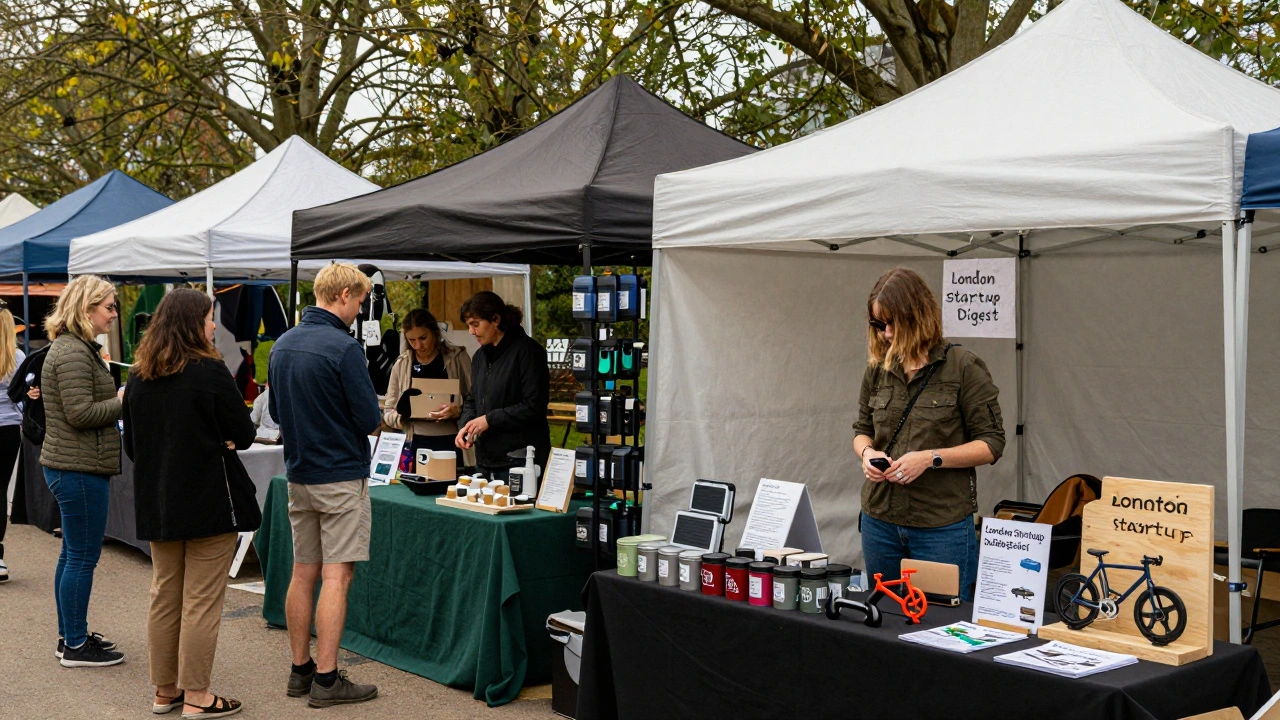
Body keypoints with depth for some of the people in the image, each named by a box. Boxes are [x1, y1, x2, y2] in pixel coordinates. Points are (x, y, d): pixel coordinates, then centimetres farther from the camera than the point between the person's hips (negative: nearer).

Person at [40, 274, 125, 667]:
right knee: (82, 557, -3)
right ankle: (75, 646, 6)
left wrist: (118, 399, 10)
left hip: (74, 467, 11)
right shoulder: (72, 352, -17)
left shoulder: (77, 348, 16)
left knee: (73, 554, 17)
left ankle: (70, 635, 27)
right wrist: (124, 401, -13)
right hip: (80, 469, -11)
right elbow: (80, 413, -22)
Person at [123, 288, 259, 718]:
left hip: (156, 502, 7)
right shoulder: (210, 372, -13)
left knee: (164, 597, 15)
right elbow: (243, 435, -11)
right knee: (202, 601, 0)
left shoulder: (138, 377, 6)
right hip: (209, 501, -7)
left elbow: (132, 444, 13)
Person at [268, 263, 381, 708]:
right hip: (341, 475, -7)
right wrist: (370, 419, 5)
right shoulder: (343, 348, -17)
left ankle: (301, 670, 20)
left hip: (298, 475, 8)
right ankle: (326, 679, 0)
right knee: (336, 577, -3)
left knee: (303, 573, 12)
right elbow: (370, 419, -17)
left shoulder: (281, 346, 7)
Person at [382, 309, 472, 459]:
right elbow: (388, 411, 13)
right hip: (416, 444, 2)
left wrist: (458, 411, -18)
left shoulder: (457, 358, 3)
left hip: (452, 442, -2)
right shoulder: (402, 364, 10)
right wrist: (402, 415, -8)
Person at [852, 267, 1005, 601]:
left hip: (943, 526, -4)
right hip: (880, 520, 5)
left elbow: (991, 443, -7)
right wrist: (867, 452, -5)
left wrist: (931, 458, -19)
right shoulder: (878, 369, 6)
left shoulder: (964, 367, -8)